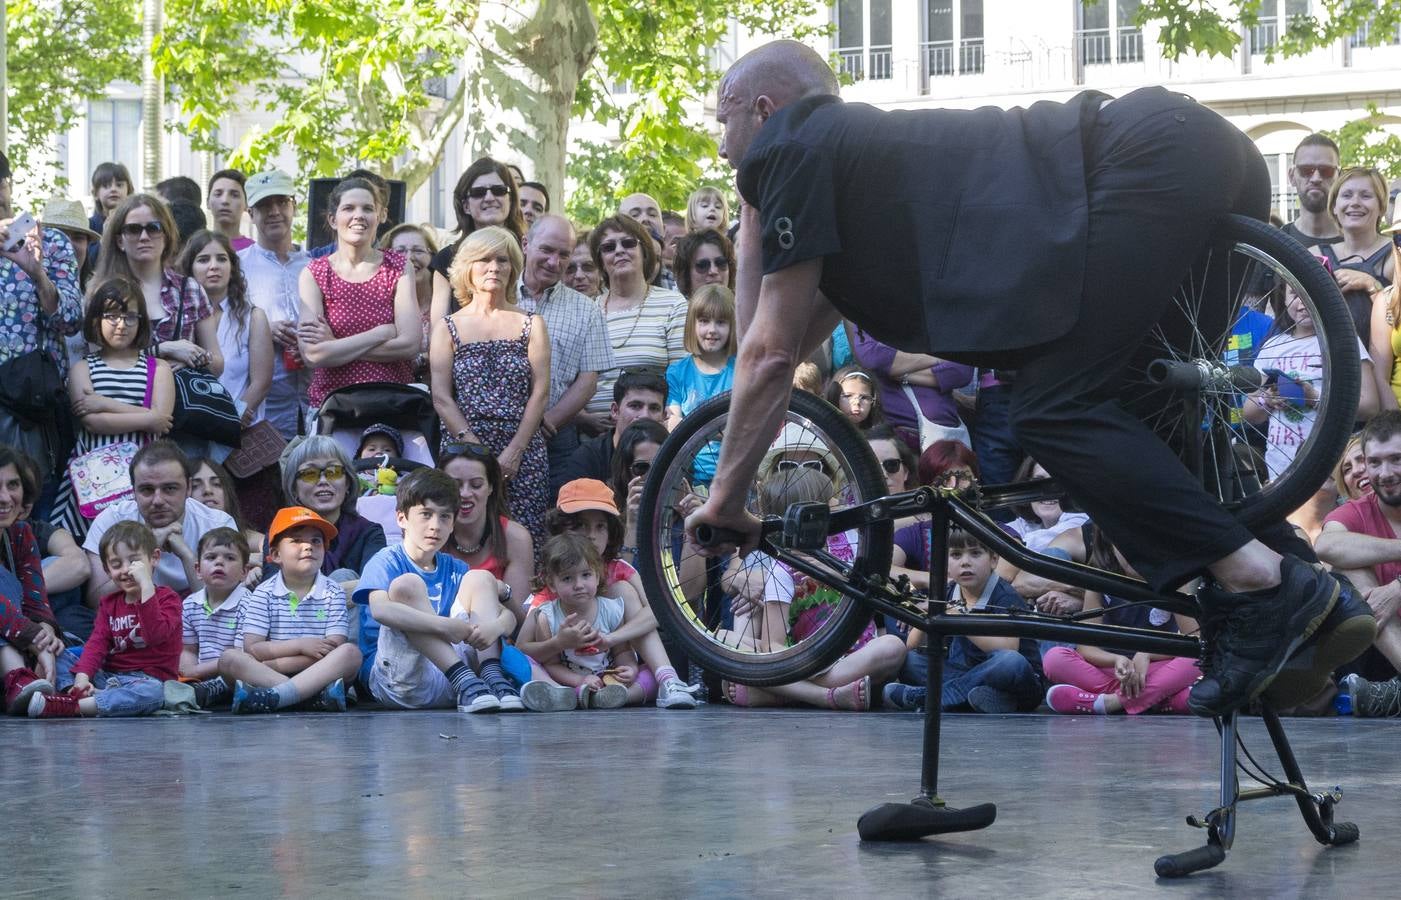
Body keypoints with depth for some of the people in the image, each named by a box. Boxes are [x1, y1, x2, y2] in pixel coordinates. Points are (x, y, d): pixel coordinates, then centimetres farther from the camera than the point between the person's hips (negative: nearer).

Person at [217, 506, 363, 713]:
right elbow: (252, 648, -3)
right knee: (229, 658, -23)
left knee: (351, 653, -27)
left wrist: (272, 664, -12)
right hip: (264, 677, 0)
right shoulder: (264, 593, 6)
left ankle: (271, 696, -44)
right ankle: (317, 695, -37)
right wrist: (300, 646, -14)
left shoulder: (333, 593, 5)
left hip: (318, 675, 0)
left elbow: (332, 649, -7)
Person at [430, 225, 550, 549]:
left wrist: (514, 451, -9)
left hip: (522, 453, 0)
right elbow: (441, 398, 2)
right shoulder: (447, 328, 10)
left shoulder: (531, 325, 11)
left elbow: (540, 392, 3)